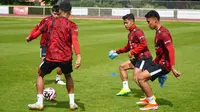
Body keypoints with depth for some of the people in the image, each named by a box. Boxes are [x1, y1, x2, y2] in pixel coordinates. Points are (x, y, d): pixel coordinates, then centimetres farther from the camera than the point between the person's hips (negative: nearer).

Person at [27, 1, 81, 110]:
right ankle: (72, 102, 22)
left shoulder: (50, 22, 4)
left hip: (51, 57, 0)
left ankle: (39, 103, 12)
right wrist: (78, 56, -26)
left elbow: (38, 32, 10)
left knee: (40, 75, 22)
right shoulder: (72, 25, -1)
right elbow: (74, 41, -16)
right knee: (68, 76, 29)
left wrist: (29, 38, 30)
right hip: (66, 57, 1)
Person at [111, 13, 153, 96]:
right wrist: (118, 51, 20)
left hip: (144, 58, -11)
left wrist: (133, 52, -22)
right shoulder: (130, 34, 15)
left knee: (136, 77, -17)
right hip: (138, 58, 11)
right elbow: (128, 47, 27)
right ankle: (126, 88, 20)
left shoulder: (137, 32, -14)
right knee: (122, 67, 18)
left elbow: (144, 44, -25)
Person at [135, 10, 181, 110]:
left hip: (164, 64, -10)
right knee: (140, 77, 13)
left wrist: (173, 68, -30)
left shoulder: (163, 33, -19)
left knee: (141, 77, -17)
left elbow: (171, 50, -25)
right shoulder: (158, 32, 13)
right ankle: (148, 99, 32)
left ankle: (153, 103, -6)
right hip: (158, 62, 10)